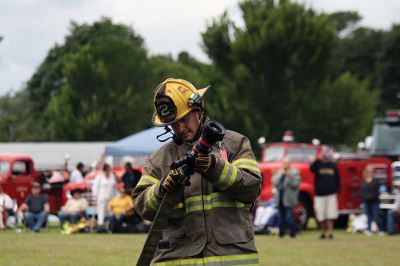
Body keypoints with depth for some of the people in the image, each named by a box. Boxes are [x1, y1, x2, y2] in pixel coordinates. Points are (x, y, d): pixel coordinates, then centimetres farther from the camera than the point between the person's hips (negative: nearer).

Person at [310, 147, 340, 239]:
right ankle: (323, 232, 16)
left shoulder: (333, 165, 9)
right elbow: (312, 168, -19)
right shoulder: (318, 164, 3)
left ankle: (330, 232, -7)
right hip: (320, 194, -1)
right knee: (321, 216, 4)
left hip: (331, 194, 1)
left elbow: (337, 179, 12)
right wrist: (318, 160, -27)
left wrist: (337, 191, 4)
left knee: (330, 215, -7)